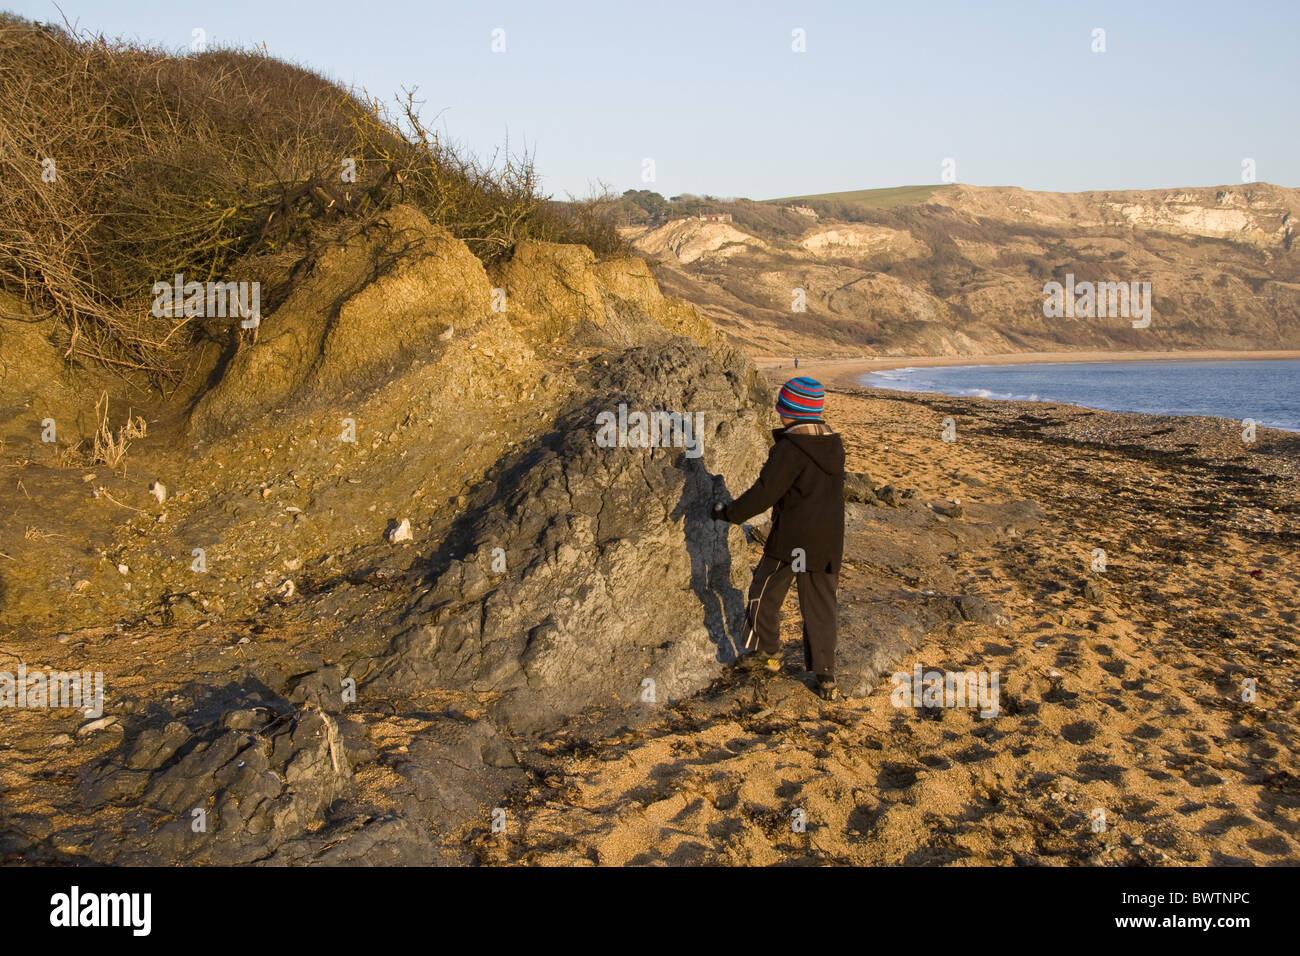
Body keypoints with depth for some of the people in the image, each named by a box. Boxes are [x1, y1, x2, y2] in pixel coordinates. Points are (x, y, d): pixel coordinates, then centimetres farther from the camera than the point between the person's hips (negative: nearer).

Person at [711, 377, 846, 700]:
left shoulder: (789, 450, -17)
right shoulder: (834, 446, 6)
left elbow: (763, 495, -17)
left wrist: (728, 513, -3)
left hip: (791, 539, -7)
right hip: (828, 542, 7)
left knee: (765, 591, 15)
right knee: (820, 604, 11)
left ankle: (766, 651, 25)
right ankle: (825, 676, 10)